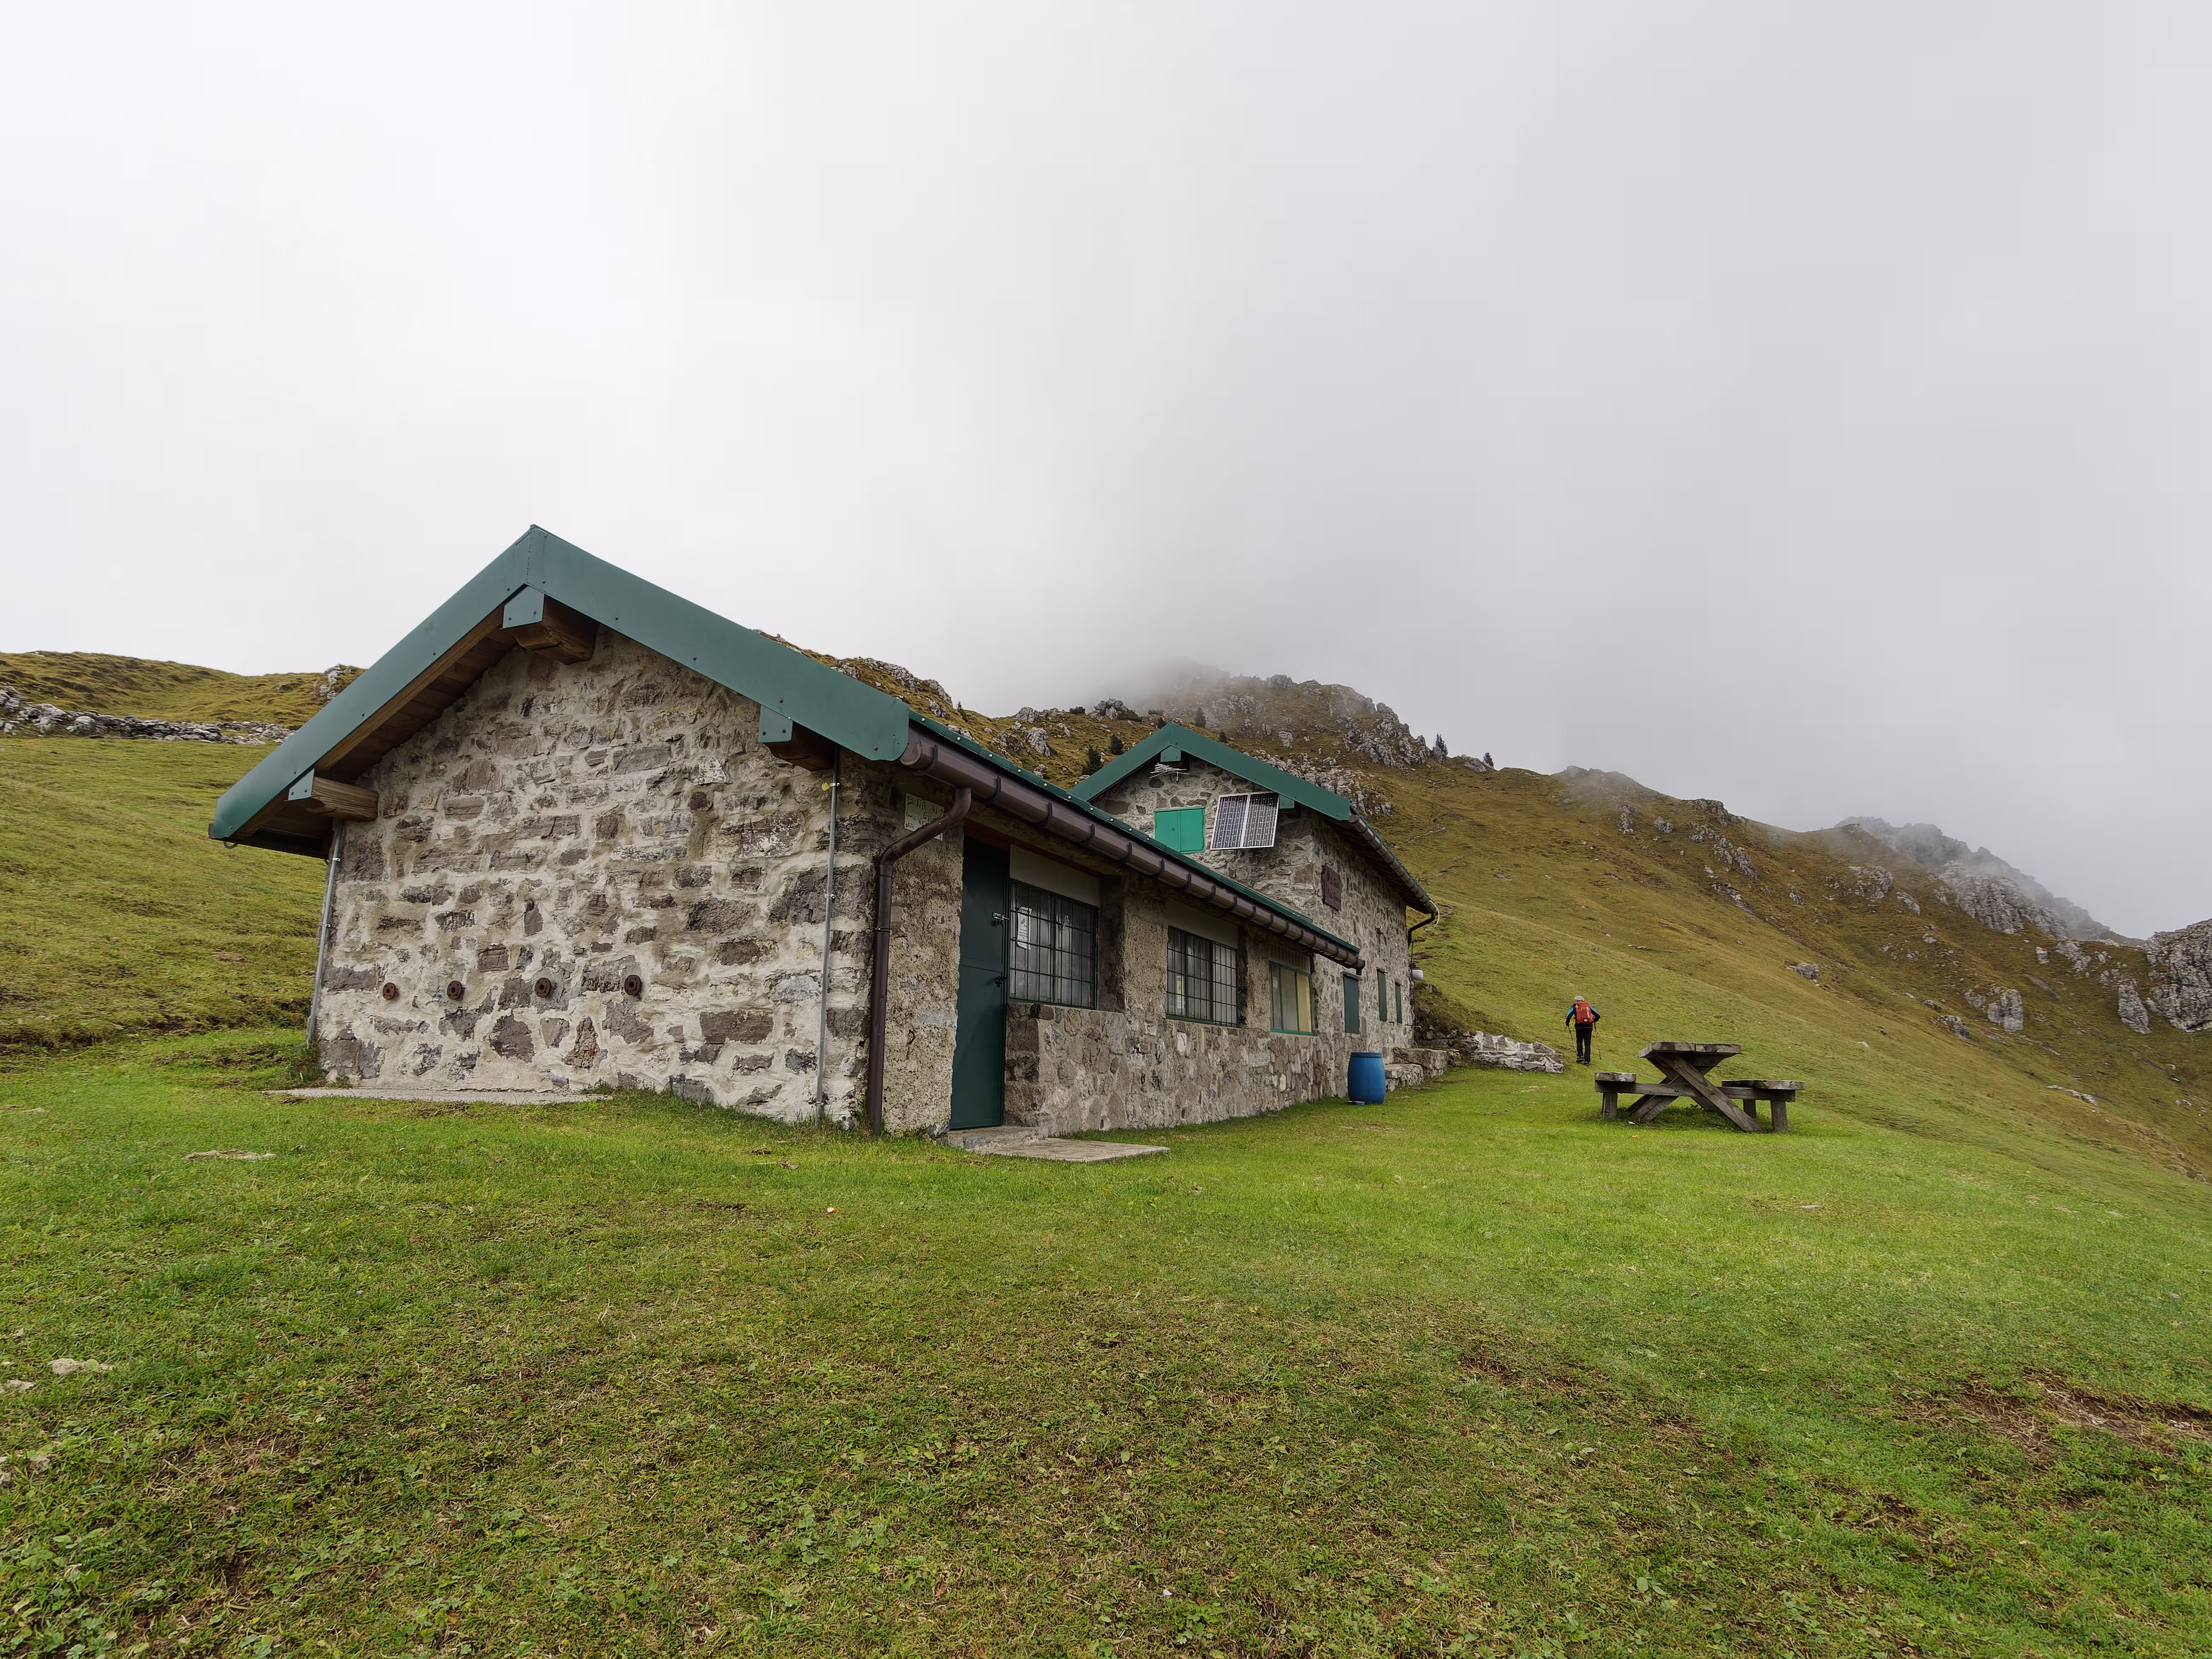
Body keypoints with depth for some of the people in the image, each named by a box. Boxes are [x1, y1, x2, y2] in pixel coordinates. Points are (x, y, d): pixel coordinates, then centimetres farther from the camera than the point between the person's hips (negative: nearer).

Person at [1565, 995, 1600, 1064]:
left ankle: (1580, 1056, 1)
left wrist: (1567, 1023, 12)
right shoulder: (1588, 1006, 15)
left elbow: (1569, 1016, -4)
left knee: (1579, 1041, 17)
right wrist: (1594, 1021, 32)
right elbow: (1598, 1015, 13)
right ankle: (1587, 1061, 1)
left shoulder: (1575, 1006, 8)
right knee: (1588, 1044, 7)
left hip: (1580, 1027, -2)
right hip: (1589, 1027, 2)